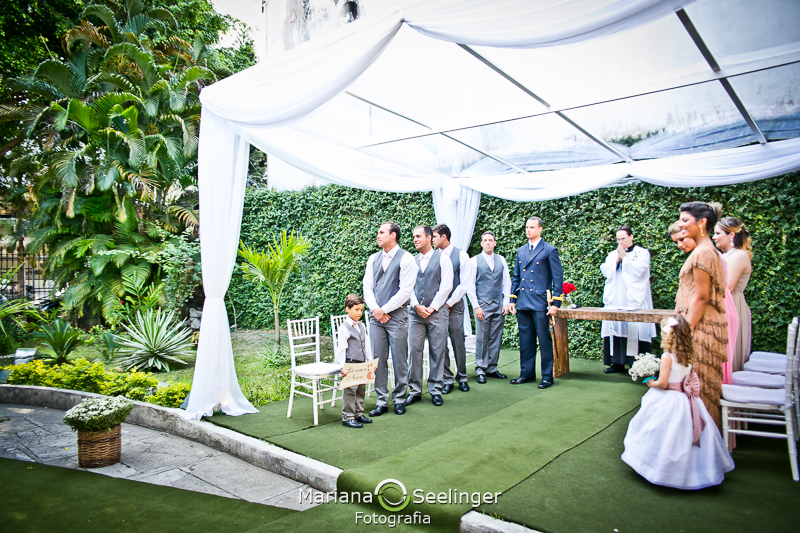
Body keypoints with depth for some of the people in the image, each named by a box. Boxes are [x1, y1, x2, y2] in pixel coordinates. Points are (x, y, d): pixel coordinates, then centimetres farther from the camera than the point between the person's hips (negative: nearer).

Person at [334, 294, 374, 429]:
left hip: (362, 364, 8)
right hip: (350, 364, -7)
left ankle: (358, 414, 26)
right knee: (350, 390, -4)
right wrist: (342, 367, -17)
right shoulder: (344, 328, -11)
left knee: (361, 389, 13)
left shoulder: (361, 326, 12)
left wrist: (371, 361, 15)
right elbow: (341, 349, -13)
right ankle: (347, 417, 5)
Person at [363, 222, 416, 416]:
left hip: (396, 315, -4)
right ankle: (381, 401, 14)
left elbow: (405, 291, -11)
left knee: (399, 360, 2)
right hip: (376, 315, 5)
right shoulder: (373, 259, 12)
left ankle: (399, 400, 16)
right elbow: (367, 287, 10)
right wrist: (375, 310, -5)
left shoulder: (405, 259, -5)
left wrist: (384, 310, -11)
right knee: (379, 360, 6)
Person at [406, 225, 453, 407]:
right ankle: (415, 390, 9)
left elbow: (446, 286, -4)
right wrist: (416, 306, -5)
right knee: (414, 350, 0)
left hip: (436, 312, -3)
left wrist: (431, 308, -8)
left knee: (437, 352, 2)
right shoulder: (412, 261, 13)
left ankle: (435, 390, 12)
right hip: (415, 313, 3)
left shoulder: (442, 258, 2)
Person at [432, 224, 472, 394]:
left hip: (454, 306, -2)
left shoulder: (461, 255, -1)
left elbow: (464, 284, -4)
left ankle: (462, 378, 18)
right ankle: (447, 379, 13)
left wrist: (449, 303, -8)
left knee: (458, 342, 2)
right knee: (440, 344, 2)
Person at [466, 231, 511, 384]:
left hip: (498, 306, 3)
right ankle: (480, 370, 8)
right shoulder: (474, 261, 1)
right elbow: (470, 286, -1)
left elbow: (507, 283, 12)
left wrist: (506, 303, 3)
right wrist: (476, 306, -8)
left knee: (496, 338, 6)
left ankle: (492, 368, 17)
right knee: (481, 338, -2)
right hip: (482, 305, -3)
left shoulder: (501, 260, 11)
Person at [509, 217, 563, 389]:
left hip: (540, 303, -5)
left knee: (544, 340, 1)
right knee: (525, 341, 11)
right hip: (523, 304, 5)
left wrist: (556, 303, -10)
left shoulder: (549, 250, -2)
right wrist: (512, 300, 12)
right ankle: (527, 373, 21)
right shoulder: (521, 251, 14)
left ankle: (547, 376, 11)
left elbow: (558, 278, -4)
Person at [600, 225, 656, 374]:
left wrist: (624, 257, -11)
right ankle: (617, 363, 8)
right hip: (614, 300, 4)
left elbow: (637, 272, -11)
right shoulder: (613, 254, 17)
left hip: (633, 301, -4)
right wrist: (616, 259, -5)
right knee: (615, 328, 1)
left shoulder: (642, 253, 4)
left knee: (634, 331, -8)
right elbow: (606, 272, 4)